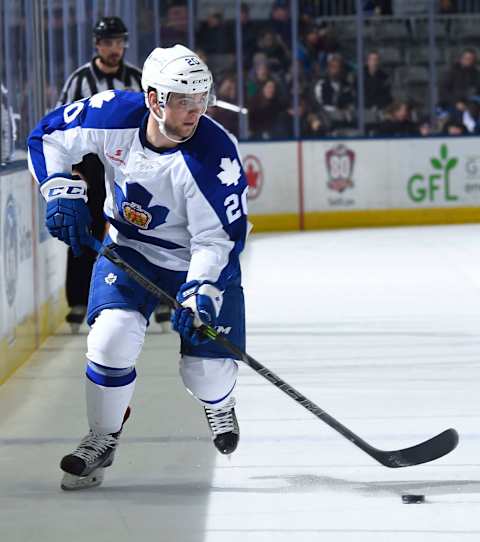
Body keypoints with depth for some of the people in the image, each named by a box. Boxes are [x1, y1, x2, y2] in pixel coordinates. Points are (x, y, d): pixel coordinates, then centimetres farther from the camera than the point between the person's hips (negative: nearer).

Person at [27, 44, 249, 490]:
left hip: (199, 260, -2)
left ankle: (218, 405, 35)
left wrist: (201, 292, -37)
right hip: (127, 248, 2)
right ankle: (101, 440, 2)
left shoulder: (214, 155, -30)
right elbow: (48, 137, -5)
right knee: (113, 336, -20)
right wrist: (63, 191, -16)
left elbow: (220, 238, -25)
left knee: (206, 366, -5)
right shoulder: (114, 115, -22)